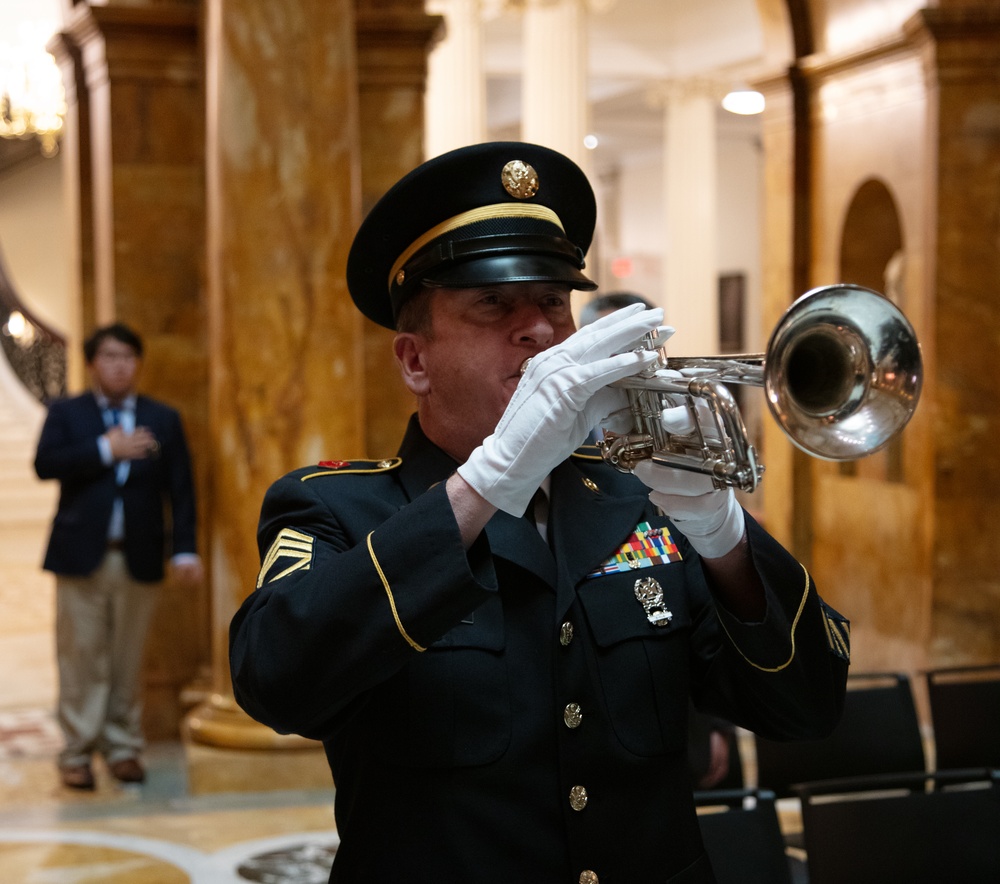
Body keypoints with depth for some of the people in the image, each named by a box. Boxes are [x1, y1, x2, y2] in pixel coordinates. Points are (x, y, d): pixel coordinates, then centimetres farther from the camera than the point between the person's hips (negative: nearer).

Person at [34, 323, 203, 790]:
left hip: (139, 557, 1)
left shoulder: (163, 419, 11)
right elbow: (45, 463, -10)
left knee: (128, 659, 5)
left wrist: (185, 549, -3)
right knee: (81, 656, -1)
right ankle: (77, 752, 8)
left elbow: (180, 488, 6)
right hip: (81, 554, -1)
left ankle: (123, 747, 16)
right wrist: (106, 450, -15)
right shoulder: (65, 413, 7)